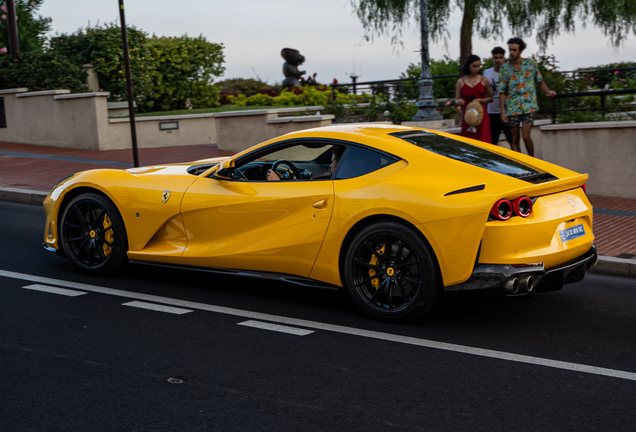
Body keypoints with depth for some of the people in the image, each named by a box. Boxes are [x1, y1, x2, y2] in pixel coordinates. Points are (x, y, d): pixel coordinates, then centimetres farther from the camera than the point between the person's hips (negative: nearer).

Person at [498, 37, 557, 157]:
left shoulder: (531, 63, 3)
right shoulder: (504, 68, 2)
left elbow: (540, 81, 14)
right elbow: (502, 92, 2)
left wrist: (548, 91, -6)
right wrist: (502, 112, -3)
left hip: (529, 106, -1)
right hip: (512, 107, 1)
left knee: (526, 136, -12)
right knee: (515, 139, 4)